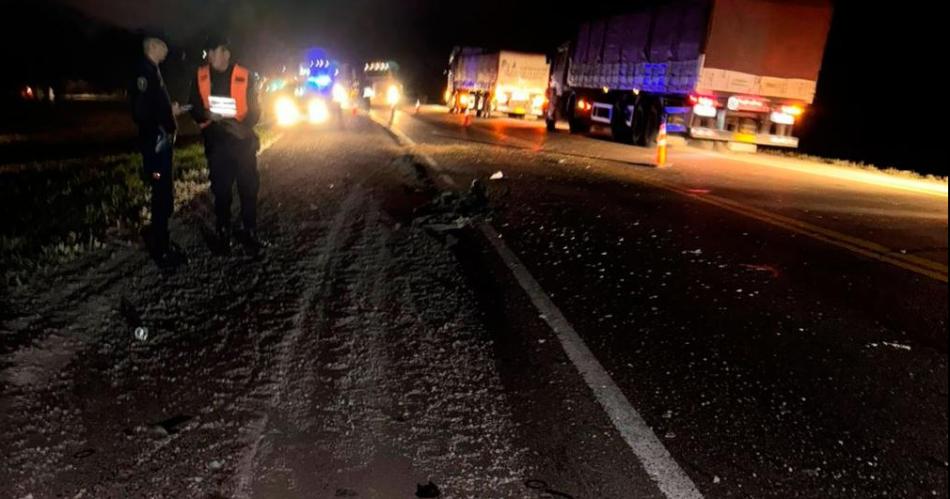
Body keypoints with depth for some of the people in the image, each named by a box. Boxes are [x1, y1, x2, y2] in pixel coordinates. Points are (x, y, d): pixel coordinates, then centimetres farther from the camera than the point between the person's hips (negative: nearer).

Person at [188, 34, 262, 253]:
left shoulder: (243, 76, -3)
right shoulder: (200, 77, 3)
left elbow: (255, 109, 0)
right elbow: (195, 108, 11)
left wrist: (245, 126, -19)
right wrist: (207, 115, -12)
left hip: (242, 140, -1)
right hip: (216, 142, 1)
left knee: (249, 187, 2)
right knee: (221, 189, 8)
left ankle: (250, 232, 15)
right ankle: (223, 233, 21)